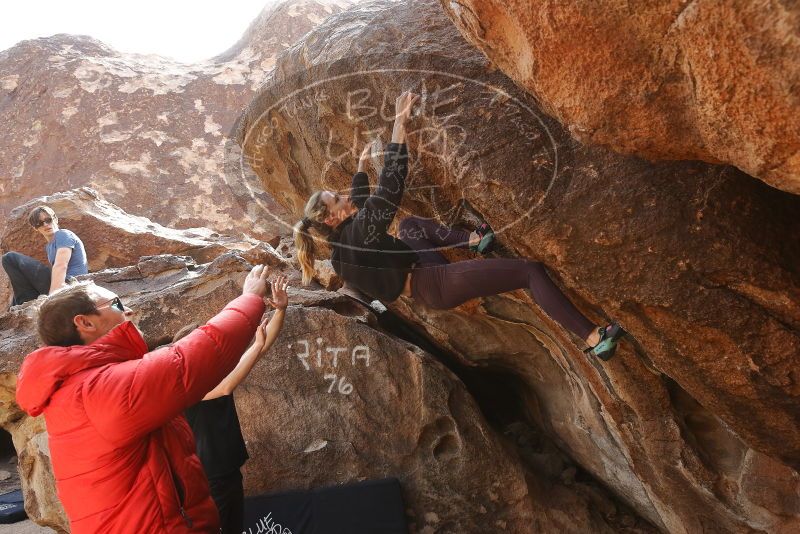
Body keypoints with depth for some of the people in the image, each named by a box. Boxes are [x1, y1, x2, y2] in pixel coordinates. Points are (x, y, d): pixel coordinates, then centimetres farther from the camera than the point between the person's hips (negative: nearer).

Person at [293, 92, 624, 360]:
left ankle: (472, 240, 24)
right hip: (437, 286, -10)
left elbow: (360, 205, 25)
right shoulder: (359, 232, -23)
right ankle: (592, 339, -15)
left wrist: (361, 165, 36)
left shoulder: (341, 242, 5)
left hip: (422, 283, 11)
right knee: (531, 271, -16)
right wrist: (399, 124, -32)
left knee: (409, 225, 34)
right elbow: (389, 188, -34)